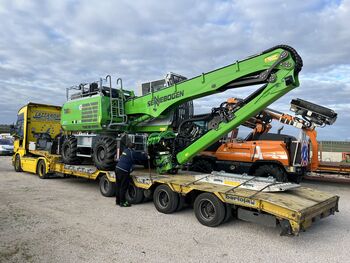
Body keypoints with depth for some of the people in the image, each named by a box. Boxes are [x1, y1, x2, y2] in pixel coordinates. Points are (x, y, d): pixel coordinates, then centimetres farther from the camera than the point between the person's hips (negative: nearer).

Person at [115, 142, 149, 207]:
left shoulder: (125, 151, 16)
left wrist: (143, 154, 29)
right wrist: (147, 156, 18)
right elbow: (140, 157, 0)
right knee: (123, 187, 1)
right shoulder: (132, 153, -10)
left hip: (117, 168, 9)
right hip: (124, 171, -9)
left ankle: (118, 201, 27)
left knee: (118, 186, 16)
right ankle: (122, 202, 8)